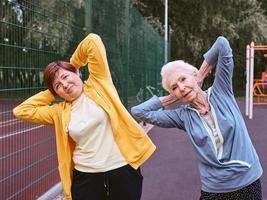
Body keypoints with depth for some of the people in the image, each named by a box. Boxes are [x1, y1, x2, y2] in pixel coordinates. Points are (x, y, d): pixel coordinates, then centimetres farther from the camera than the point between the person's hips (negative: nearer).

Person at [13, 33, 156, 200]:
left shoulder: (98, 83, -1)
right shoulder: (60, 112, 8)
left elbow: (93, 41, -6)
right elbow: (21, 110, 9)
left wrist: (73, 64, 10)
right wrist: (51, 92, 11)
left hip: (122, 170, -3)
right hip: (85, 178, 3)